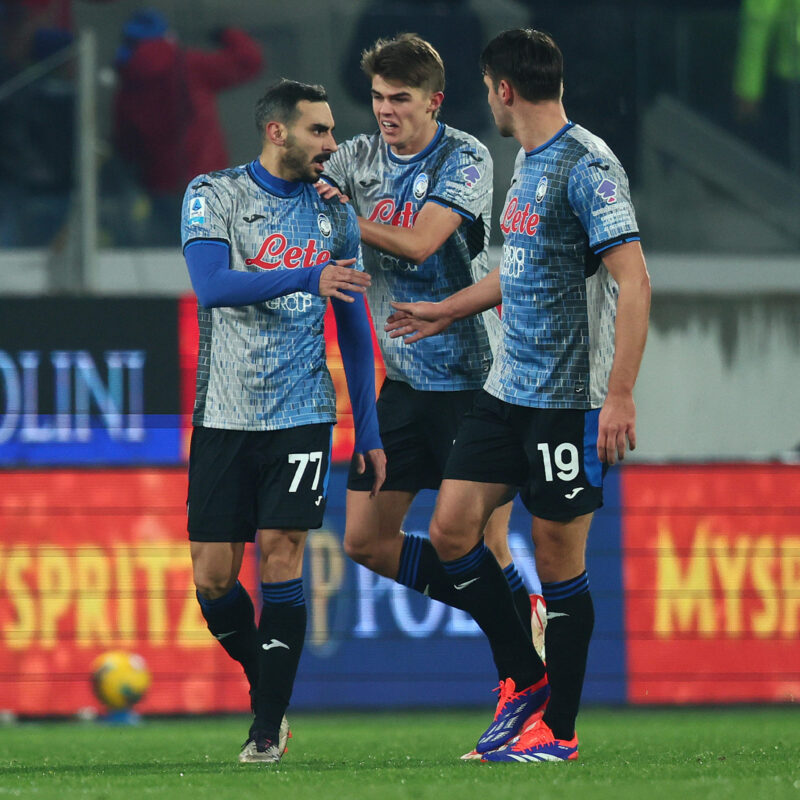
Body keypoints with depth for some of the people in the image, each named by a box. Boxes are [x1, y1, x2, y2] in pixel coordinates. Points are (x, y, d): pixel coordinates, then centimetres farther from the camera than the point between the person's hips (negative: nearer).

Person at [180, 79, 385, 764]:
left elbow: (355, 329, 14)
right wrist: (307, 279, -29)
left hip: (301, 414, 1)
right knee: (213, 580, -2)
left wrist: (369, 431, 10)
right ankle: (267, 693, 22)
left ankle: (268, 730, -4)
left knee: (281, 555, -10)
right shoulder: (214, 195, -1)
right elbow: (211, 284, -18)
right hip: (224, 416, -1)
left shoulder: (335, 214, 9)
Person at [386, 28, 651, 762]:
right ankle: (523, 681, 19)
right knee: (452, 529, 5)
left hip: (568, 399, -9)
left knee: (559, 557, -1)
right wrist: (447, 312, 40)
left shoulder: (588, 166, -15)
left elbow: (633, 280, -20)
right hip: (508, 390, 9)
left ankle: (558, 729, 9)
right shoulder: (528, 163, 14)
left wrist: (619, 395, -25)